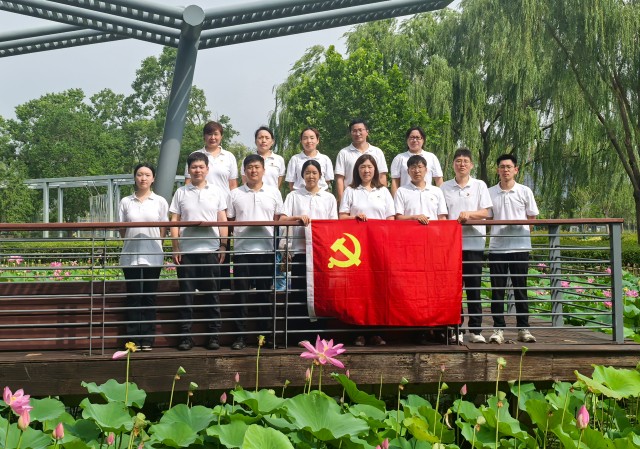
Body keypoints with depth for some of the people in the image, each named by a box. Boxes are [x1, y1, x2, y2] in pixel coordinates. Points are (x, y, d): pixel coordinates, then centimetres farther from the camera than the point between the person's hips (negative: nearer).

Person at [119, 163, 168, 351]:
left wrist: (151, 243, 0)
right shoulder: (126, 202, 8)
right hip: (131, 256, 0)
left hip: (153, 256, 0)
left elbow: (163, 230, 6)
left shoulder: (160, 202, 6)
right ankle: (134, 339, 6)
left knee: (149, 298, 3)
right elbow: (122, 230, 9)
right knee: (133, 298, 2)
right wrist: (134, 241, 0)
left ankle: (147, 339, 8)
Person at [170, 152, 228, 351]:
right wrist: (175, 248, -2)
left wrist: (223, 245, -1)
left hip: (210, 250, 0)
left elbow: (223, 221, 8)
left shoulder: (217, 192, 9)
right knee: (186, 295, 3)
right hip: (186, 251, 0)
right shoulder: (181, 193, 8)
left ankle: (213, 335, 10)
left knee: (211, 294, 4)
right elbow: (174, 222, 6)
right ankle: (186, 336, 9)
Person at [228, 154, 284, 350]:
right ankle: (240, 336, 7)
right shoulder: (235, 194, 8)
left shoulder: (273, 192, 9)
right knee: (241, 294, 2)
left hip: (266, 249, 0)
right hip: (242, 249, 0)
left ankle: (264, 334, 15)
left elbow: (279, 220, 11)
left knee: (264, 293, 6)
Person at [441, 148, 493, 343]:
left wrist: (469, 214, -17)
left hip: (474, 242, -1)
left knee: (474, 287, 1)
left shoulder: (480, 185, 7)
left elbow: (485, 212, 0)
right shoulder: (445, 188, 10)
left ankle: (475, 329, 8)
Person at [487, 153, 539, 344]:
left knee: (520, 289, 4)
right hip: (497, 247, 1)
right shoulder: (490, 193, 7)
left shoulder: (525, 191, 5)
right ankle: (498, 329, 8)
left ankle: (523, 328, 12)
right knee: (497, 290, 2)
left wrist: (522, 230, -6)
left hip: (520, 247, -1)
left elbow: (532, 218, 8)